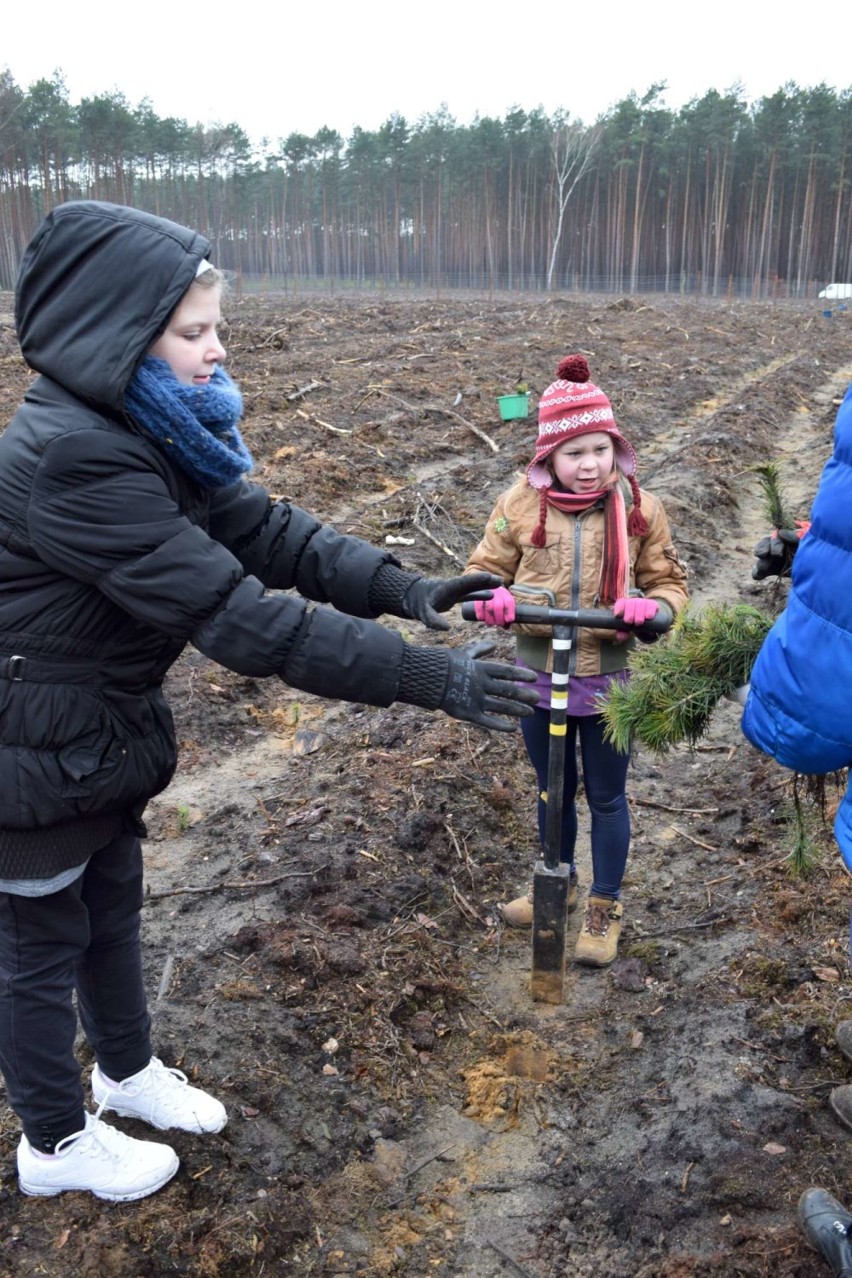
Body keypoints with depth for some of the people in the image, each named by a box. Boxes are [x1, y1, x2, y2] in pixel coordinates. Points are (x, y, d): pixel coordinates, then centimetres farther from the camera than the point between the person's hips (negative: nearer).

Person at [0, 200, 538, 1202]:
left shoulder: (148, 433, -2)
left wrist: (402, 587, -18)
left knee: (112, 906, 24)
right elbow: (238, 617, -36)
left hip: (106, 732, 8)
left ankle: (128, 1071, 48)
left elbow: (264, 530, -4)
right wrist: (431, 680, -35)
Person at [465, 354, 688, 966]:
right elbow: (486, 569, 2)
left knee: (606, 797, 12)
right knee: (553, 789, 21)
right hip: (540, 677, 1)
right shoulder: (520, 505, -9)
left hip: (609, 681, -1)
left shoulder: (640, 509, -8)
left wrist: (651, 607, -22)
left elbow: (670, 582, 1)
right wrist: (493, 597, -21)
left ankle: (605, 908, 32)